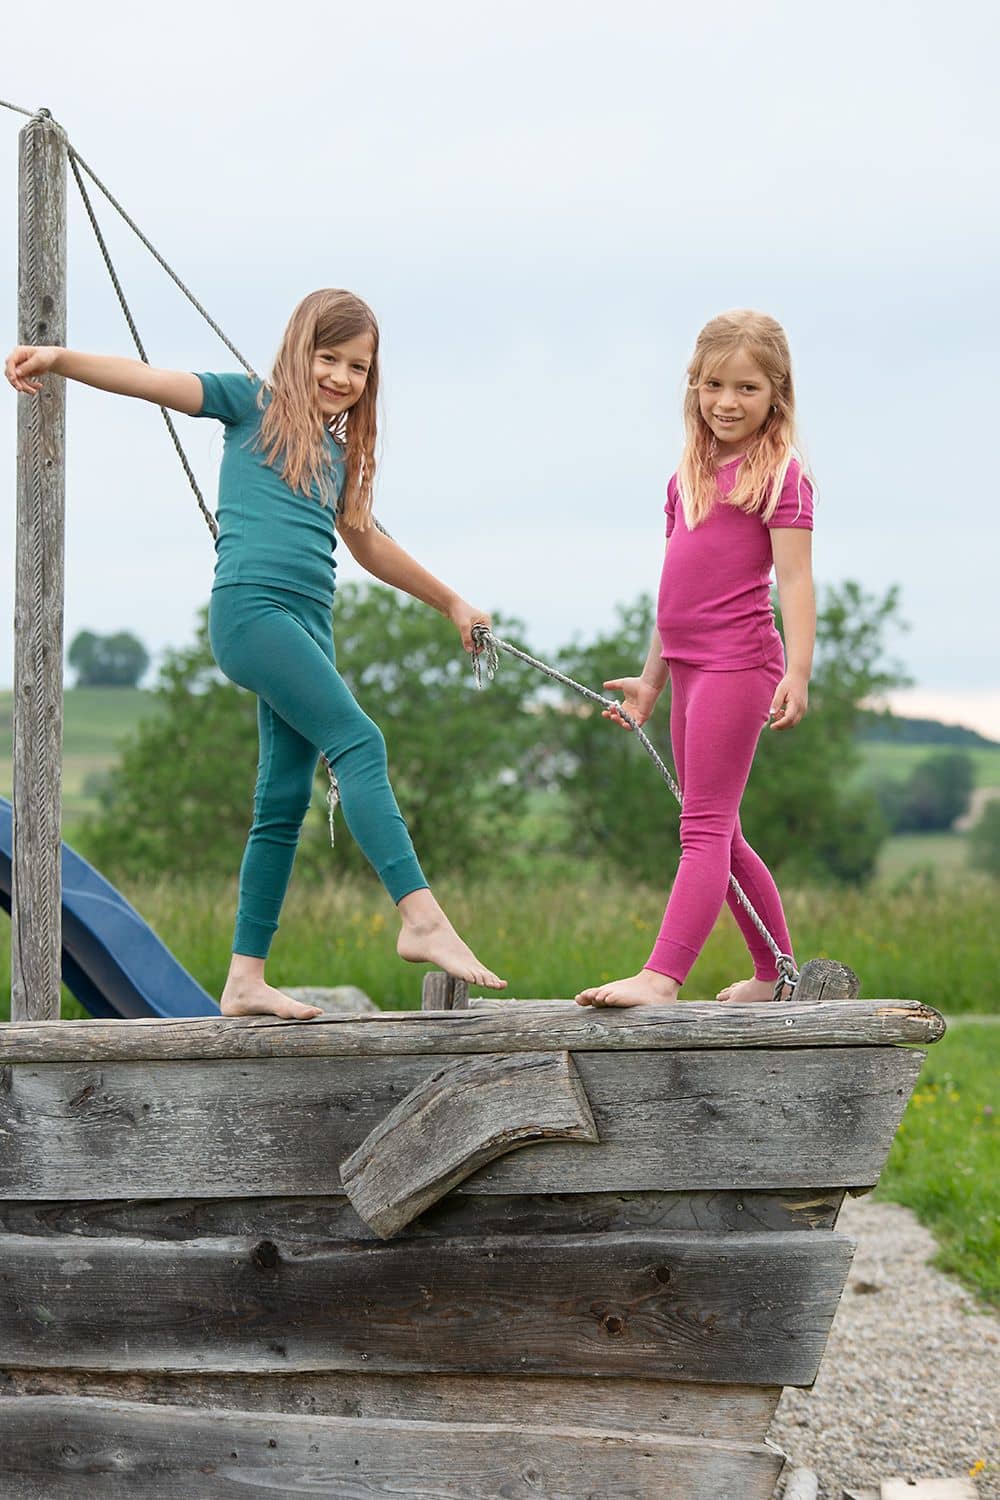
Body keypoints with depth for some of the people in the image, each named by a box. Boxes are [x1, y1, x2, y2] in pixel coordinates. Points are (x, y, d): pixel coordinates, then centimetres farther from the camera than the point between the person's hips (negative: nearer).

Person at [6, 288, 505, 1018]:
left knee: (285, 801, 5)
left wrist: (451, 602, 43)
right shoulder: (254, 403, 8)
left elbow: (368, 543, 37)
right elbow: (153, 380, -4)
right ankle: (422, 917, -26)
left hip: (309, 626, 7)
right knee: (360, 743, -20)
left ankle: (246, 979, 8)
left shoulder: (337, 451, 24)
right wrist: (60, 359, -19)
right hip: (251, 605, -7)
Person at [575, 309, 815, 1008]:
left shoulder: (779, 472, -4)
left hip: (739, 663, -8)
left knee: (707, 826, -13)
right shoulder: (688, 476, 17)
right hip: (690, 668, 8)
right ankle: (777, 975, 24)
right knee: (720, 833, 13)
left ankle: (661, 976, -21)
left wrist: (798, 672, -21)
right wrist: (650, 681, 24)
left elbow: (795, 579, -11)